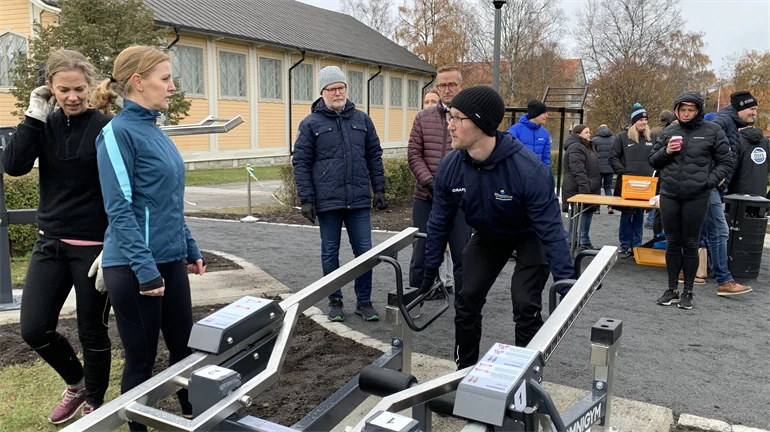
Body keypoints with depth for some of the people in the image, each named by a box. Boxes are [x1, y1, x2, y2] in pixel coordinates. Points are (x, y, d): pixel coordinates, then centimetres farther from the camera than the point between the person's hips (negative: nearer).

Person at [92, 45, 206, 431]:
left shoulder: (154, 131, 12)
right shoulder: (118, 132, -13)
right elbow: (120, 210, -18)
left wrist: (190, 249, 17)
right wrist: (145, 269, -22)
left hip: (170, 260, 8)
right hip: (135, 268, -8)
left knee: (184, 346, 17)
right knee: (142, 359, 7)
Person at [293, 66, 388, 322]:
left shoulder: (361, 119, 10)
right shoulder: (310, 124, 1)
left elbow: (374, 156, 12)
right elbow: (301, 163, -1)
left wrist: (379, 189, 6)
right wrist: (306, 199, -7)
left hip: (359, 201, 2)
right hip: (327, 202, -2)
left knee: (364, 251, 5)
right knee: (330, 253, 9)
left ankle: (364, 301, 19)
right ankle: (335, 301, 23)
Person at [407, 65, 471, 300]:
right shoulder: (423, 117, 8)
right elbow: (414, 154, 4)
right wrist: (429, 182, -10)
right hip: (425, 197, 2)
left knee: (462, 254, 6)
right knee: (421, 250, 11)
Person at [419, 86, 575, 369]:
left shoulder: (528, 169, -37)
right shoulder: (449, 167, -22)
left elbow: (550, 227, -30)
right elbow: (440, 222, -8)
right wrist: (430, 270, -2)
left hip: (530, 237, -4)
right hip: (488, 235, 4)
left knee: (525, 306, -15)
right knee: (467, 301, 1)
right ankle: (465, 371, 21)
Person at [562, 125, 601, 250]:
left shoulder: (587, 146, 19)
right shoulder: (576, 147, -16)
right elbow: (578, 171, -25)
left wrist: (595, 188, 22)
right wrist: (584, 187, -28)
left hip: (589, 189, 11)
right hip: (578, 190, -11)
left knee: (588, 213, 13)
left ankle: (585, 242, 21)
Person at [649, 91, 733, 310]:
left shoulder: (712, 131, -1)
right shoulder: (668, 132, 7)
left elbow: (726, 162, 2)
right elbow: (653, 161, 12)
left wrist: (710, 181, -10)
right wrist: (665, 152, -7)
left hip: (697, 197, -3)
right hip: (669, 196, 3)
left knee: (690, 245, 5)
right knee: (672, 243, 9)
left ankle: (688, 292, 17)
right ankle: (672, 289, 20)